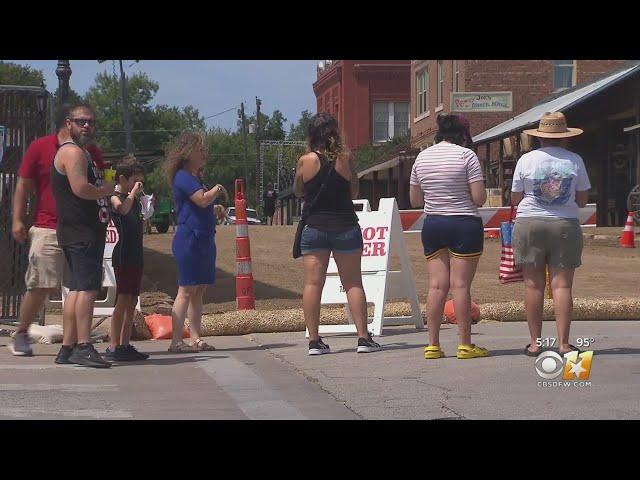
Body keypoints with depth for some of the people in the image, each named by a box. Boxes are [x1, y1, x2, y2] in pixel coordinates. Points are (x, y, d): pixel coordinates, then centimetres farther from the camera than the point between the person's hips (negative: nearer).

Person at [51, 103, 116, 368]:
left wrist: (106, 189, 14)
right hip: (81, 232, -11)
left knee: (77, 288, 11)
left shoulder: (83, 153, 24)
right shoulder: (73, 152, -10)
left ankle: (67, 348, 13)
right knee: (87, 287, -16)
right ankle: (83, 347, -20)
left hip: (88, 230, 11)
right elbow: (81, 189, -23)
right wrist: (107, 189, -8)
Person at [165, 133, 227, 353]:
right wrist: (218, 189, -6)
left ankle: (196, 339, 10)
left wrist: (216, 213, 13)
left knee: (198, 291, 8)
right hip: (189, 238, -10)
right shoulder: (182, 177, -10)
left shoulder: (193, 178, 20)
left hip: (203, 239, 10)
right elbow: (202, 199, -22)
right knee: (186, 291, -10)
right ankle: (176, 341, -9)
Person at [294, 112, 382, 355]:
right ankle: (363, 338, 4)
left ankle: (314, 341, 0)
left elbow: (298, 191, 8)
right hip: (345, 226, 1)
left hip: (314, 227, 0)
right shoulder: (345, 160, -3)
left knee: (312, 283, 2)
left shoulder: (306, 161, -6)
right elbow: (354, 192, 6)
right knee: (353, 283, 6)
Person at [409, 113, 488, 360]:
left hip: (432, 224, 5)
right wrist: (462, 192, 9)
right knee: (460, 285, -4)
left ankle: (432, 344, 4)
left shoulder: (422, 157, 8)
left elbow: (414, 200, 13)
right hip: (464, 224, -5)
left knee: (437, 285, 5)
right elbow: (479, 198, -11)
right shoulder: (466, 155, -7)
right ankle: (465, 344, -1)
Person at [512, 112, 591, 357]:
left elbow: (515, 199, 5)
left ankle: (535, 342, 6)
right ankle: (563, 342, -3)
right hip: (566, 226, 0)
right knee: (562, 284, -1)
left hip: (530, 225, 0)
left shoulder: (526, 160, 0)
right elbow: (582, 199, 7)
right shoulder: (575, 160, 1)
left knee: (533, 285, 4)